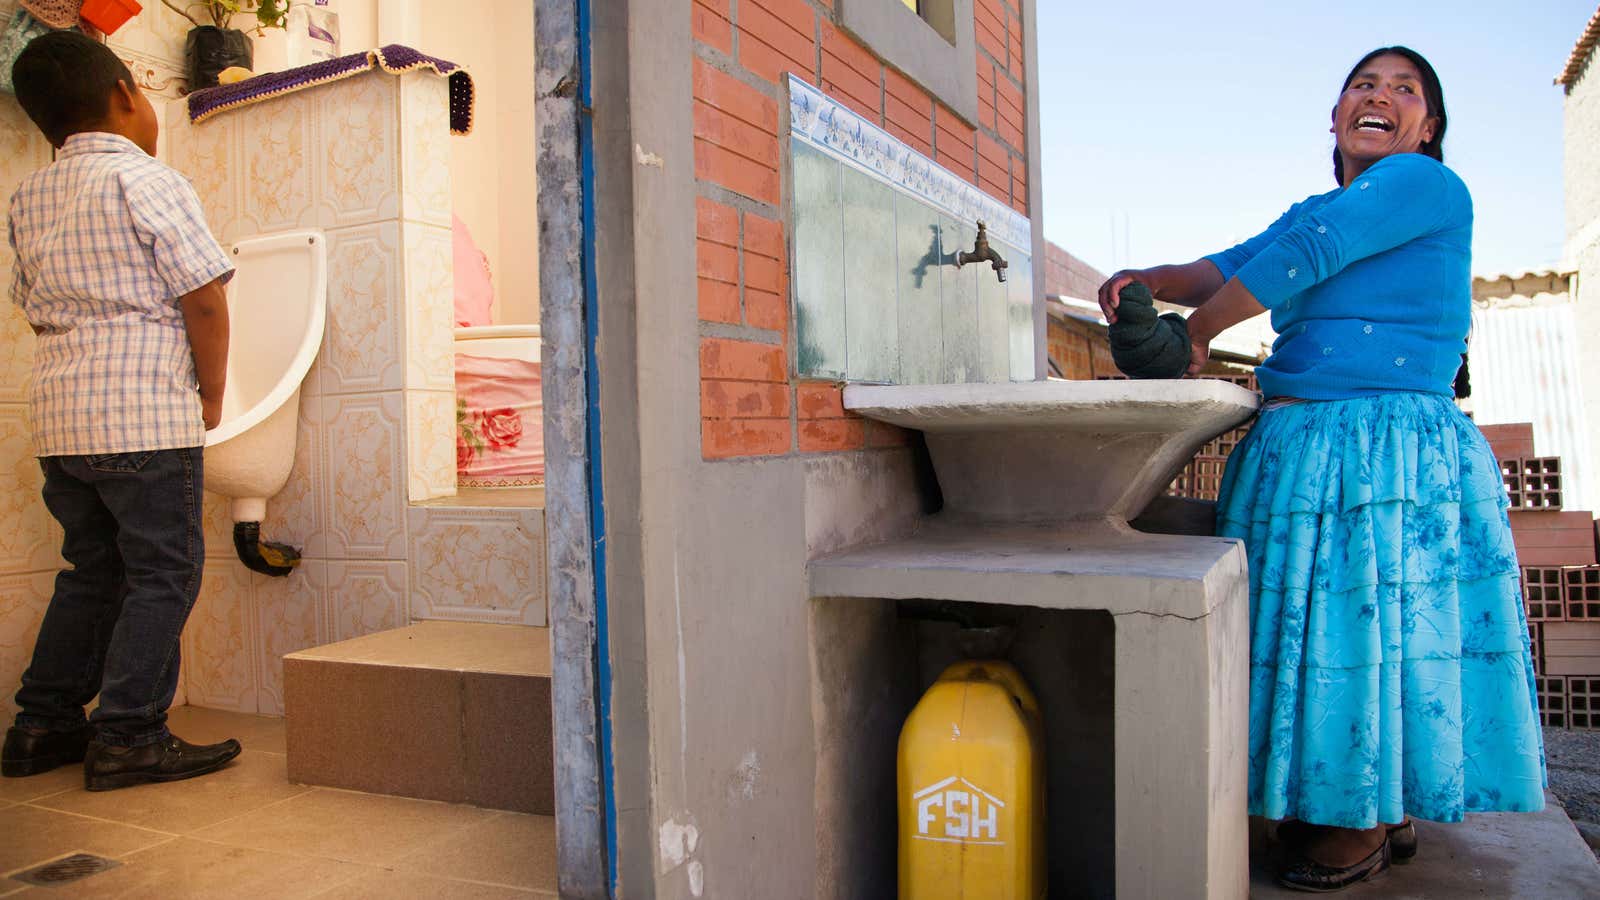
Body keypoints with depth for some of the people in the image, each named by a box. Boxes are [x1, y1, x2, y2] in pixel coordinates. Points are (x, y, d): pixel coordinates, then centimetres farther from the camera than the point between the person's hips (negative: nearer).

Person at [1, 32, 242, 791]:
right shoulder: (148, 181, -6)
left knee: (91, 570, 17)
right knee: (163, 571, 0)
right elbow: (203, 300, -10)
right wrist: (211, 395, 1)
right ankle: (127, 736, 0)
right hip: (146, 414, -7)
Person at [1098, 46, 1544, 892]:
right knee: (1323, 623, 11)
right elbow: (1232, 266, 7)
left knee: (1373, 623, -1)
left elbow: (1296, 260, -13)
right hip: (1301, 454, 8)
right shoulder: (1313, 210, 19)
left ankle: (1368, 825, 18)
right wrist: (1149, 281, -13)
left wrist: (1195, 335, -6)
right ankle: (1383, 812, 28)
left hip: (1390, 450, -8)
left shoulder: (1424, 183, -4)